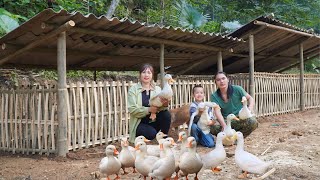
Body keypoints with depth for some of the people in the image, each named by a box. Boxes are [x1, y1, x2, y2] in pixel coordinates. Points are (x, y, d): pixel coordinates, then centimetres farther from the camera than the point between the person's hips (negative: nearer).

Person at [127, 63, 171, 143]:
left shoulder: (157, 89, 5)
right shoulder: (133, 89, -4)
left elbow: (160, 108, -7)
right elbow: (132, 109, -15)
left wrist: (164, 105, -31)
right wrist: (148, 110, -29)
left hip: (154, 122, 4)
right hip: (139, 123, -4)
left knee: (166, 114, -23)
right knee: (152, 133, -33)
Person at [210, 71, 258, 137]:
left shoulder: (237, 89, -4)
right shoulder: (214, 96, -3)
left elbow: (250, 98, 5)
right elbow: (217, 112, -16)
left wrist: (250, 108, -19)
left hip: (241, 119, 0)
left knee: (253, 122, -32)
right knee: (213, 127, -32)